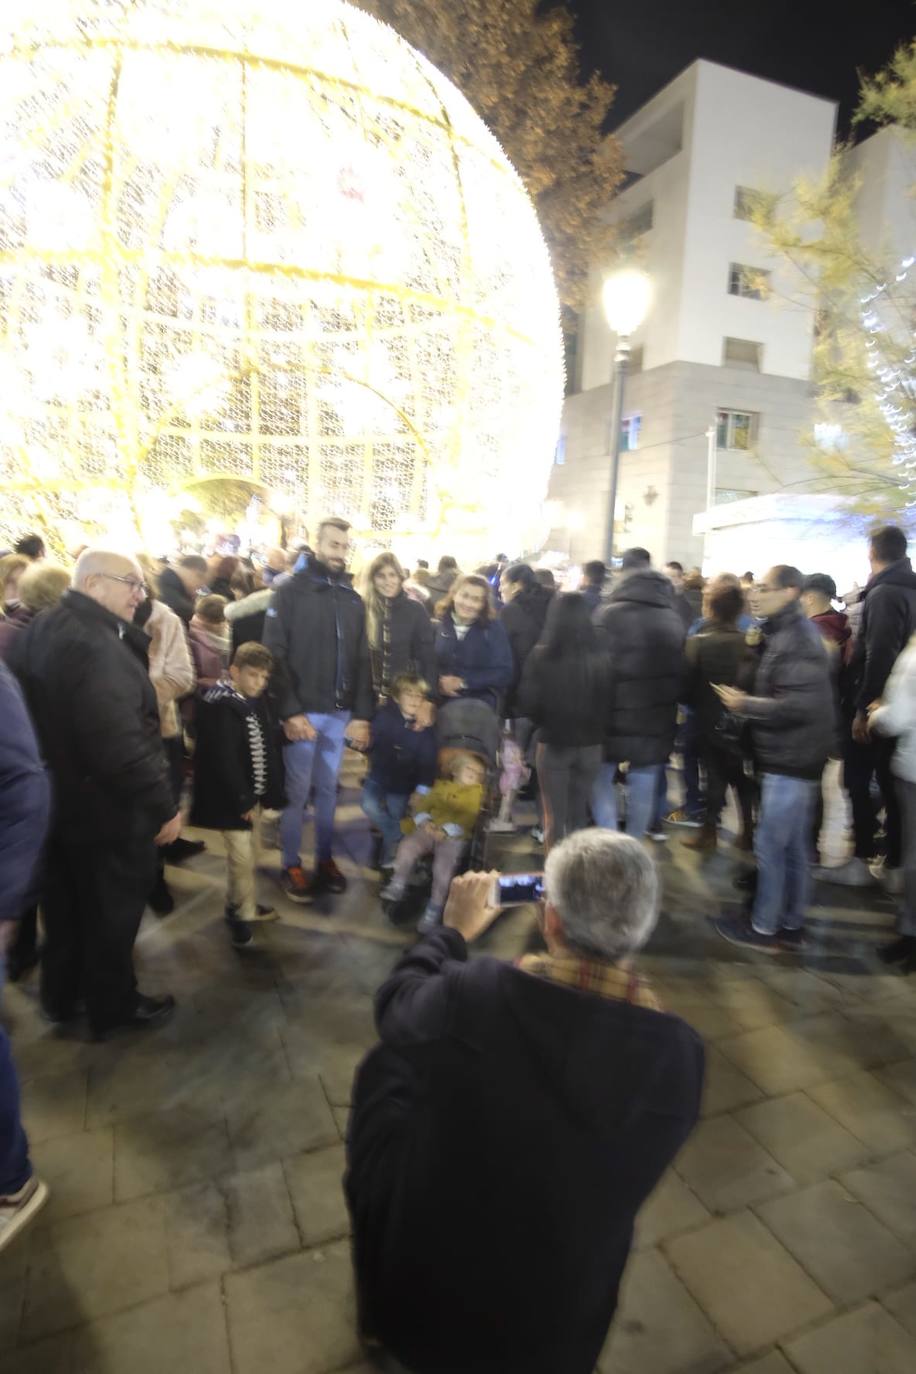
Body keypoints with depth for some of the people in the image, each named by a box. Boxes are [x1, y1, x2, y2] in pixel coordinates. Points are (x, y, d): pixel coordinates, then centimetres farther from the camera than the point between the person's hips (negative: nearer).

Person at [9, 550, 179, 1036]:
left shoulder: (35, 633, 5)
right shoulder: (95, 646, -27)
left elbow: (47, 721, 11)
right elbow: (120, 745, -32)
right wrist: (164, 806, -23)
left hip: (54, 801, 9)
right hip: (107, 810, -9)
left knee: (65, 905, 24)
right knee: (111, 911, 11)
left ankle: (60, 996, 43)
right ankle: (112, 1006, 31)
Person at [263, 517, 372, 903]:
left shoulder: (353, 599, 10)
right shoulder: (290, 592, -4)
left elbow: (362, 661, 10)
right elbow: (275, 655, -9)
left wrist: (362, 714, 3)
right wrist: (290, 711, -15)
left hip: (340, 713, 4)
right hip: (303, 712, -4)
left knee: (328, 789, 14)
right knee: (297, 791, 3)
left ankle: (325, 860, 26)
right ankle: (291, 866, 18)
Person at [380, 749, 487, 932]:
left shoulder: (476, 793, 9)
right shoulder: (441, 787, 20)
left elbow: (468, 819, -4)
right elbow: (423, 804, 13)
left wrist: (447, 830, -17)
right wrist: (425, 821, -9)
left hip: (454, 836, -3)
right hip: (429, 830, 3)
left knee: (444, 866, -26)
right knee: (407, 845, -23)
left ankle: (434, 909, -15)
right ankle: (397, 886, -6)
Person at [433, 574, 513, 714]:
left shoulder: (494, 630, -1)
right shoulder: (437, 627, 4)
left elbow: (504, 673, -7)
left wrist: (463, 682, -14)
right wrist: (438, 683, -17)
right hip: (442, 705, 2)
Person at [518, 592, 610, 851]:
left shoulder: (540, 656, -14)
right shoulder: (601, 659, -9)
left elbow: (528, 703, -8)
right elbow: (608, 703, -2)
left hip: (553, 744, -2)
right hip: (591, 745, 2)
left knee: (555, 817, 12)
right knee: (579, 816, 18)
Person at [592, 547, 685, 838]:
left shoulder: (610, 616, -15)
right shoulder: (674, 620, 5)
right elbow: (679, 671, 11)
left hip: (616, 717, -4)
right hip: (657, 719, 5)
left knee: (602, 780, 13)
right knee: (644, 787, 14)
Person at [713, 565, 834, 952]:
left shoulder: (796, 639, -19)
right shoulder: (787, 632, 13)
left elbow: (799, 705, -27)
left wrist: (744, 704, -17)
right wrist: (747, 702, 6)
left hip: (790, 760, -10)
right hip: (793, 756, 10)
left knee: (770, 845, 0)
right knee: (794, 846, 16)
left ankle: (764, 928, 13)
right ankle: (791, 925, 27)